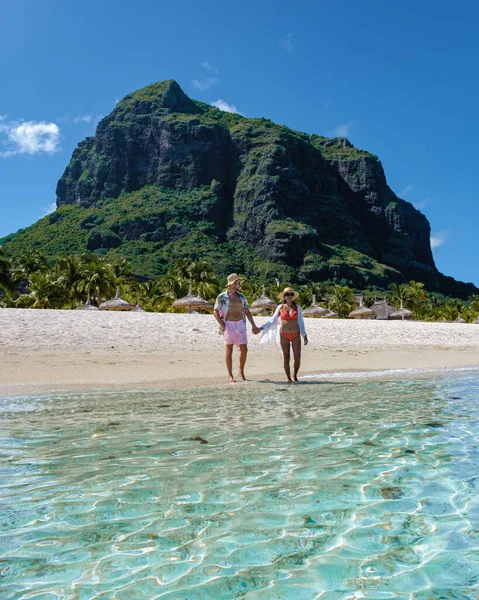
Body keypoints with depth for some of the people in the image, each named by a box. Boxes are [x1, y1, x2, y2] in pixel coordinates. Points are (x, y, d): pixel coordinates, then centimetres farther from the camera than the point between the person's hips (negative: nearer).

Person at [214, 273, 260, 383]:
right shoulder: (222, 297, -2)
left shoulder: (241, 296, 11)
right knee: (229, 350, 1)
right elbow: (215, 312, -1)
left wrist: (253, 325, 11)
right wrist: (223, 325, -9)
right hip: (228, 325, -3)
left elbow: (247, 311, 15)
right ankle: (230, 376, 9)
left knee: (244, 349, -2)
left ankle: (241, 373, 16)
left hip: (240, 325, 3)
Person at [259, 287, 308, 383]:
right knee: (286, 357, 0)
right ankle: (289, 378, 9)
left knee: (297, 357, -4)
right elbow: (272, 320, 8)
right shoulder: (280, 307, 3)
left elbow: (301, 323, 6)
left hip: (296, 335, 1)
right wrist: (261, 328, 2)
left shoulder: (297, 308, 4)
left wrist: (304, 336, -1)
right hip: (284, 335, 0)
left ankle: (294, 375, 18)